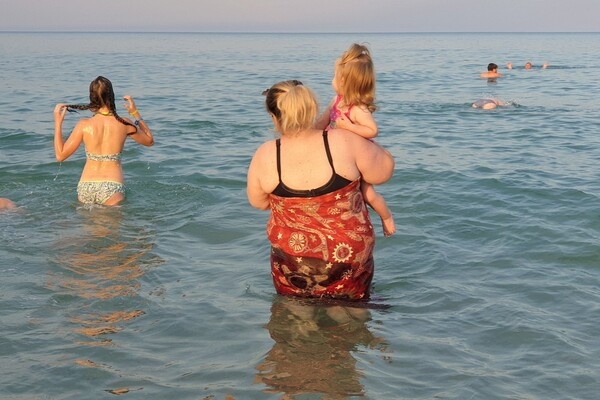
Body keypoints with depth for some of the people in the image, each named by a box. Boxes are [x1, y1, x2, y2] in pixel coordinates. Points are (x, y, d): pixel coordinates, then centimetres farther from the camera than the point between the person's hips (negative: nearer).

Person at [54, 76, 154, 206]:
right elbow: (149, 140, 18)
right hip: (112, 189, -1)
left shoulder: (84, 125, -2)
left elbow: (60, 155, 4)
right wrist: (135, 113, 22)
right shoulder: (124, 124, -1)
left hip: (86, 188, 1)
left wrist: (58, 122, 9)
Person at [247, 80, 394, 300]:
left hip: (292, 261, 0)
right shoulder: (345, 142, -19)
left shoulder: (264, 156, -14)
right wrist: (363, 140, 11)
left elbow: (259, 202, 3)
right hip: (349, 257, 0)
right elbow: (384, 171, -4)